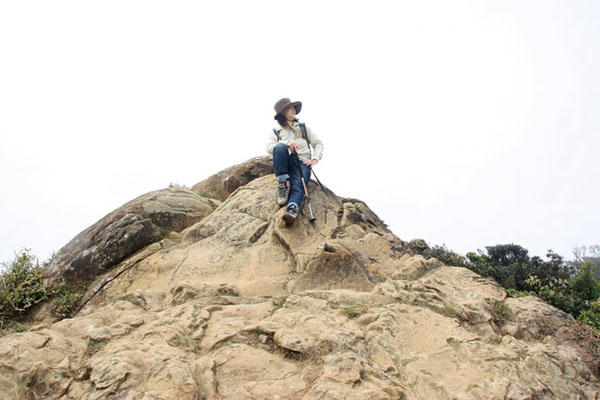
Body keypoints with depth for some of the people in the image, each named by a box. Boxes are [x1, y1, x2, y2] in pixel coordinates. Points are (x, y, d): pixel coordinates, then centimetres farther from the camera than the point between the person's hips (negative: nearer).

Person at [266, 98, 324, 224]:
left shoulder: (303, 127, 27)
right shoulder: (275, 132, 19)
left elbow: (318, 143, 22)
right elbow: (269, 148, -1)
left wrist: (315, 158, 1)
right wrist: (286, 143, -20)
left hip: (302, 163, 0)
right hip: (285, 163, 0)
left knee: (297, 186, -33)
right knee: (280, 147, -34)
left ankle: (292, 210, -61)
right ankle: (283, 183, -30)